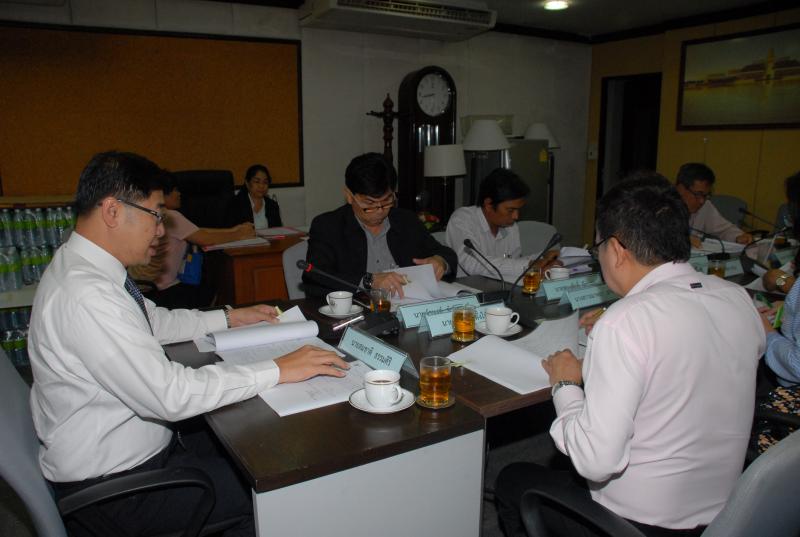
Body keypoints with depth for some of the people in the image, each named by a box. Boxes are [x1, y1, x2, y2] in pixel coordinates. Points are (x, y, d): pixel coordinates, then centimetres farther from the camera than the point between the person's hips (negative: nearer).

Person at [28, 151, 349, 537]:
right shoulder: (85, 294, -30)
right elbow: (168, 393, -32)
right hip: (110, 485, -9)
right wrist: (277, 370, -27)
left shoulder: (85, 267, 2)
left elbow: (154, 321, 17)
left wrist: (231, 317, 12)